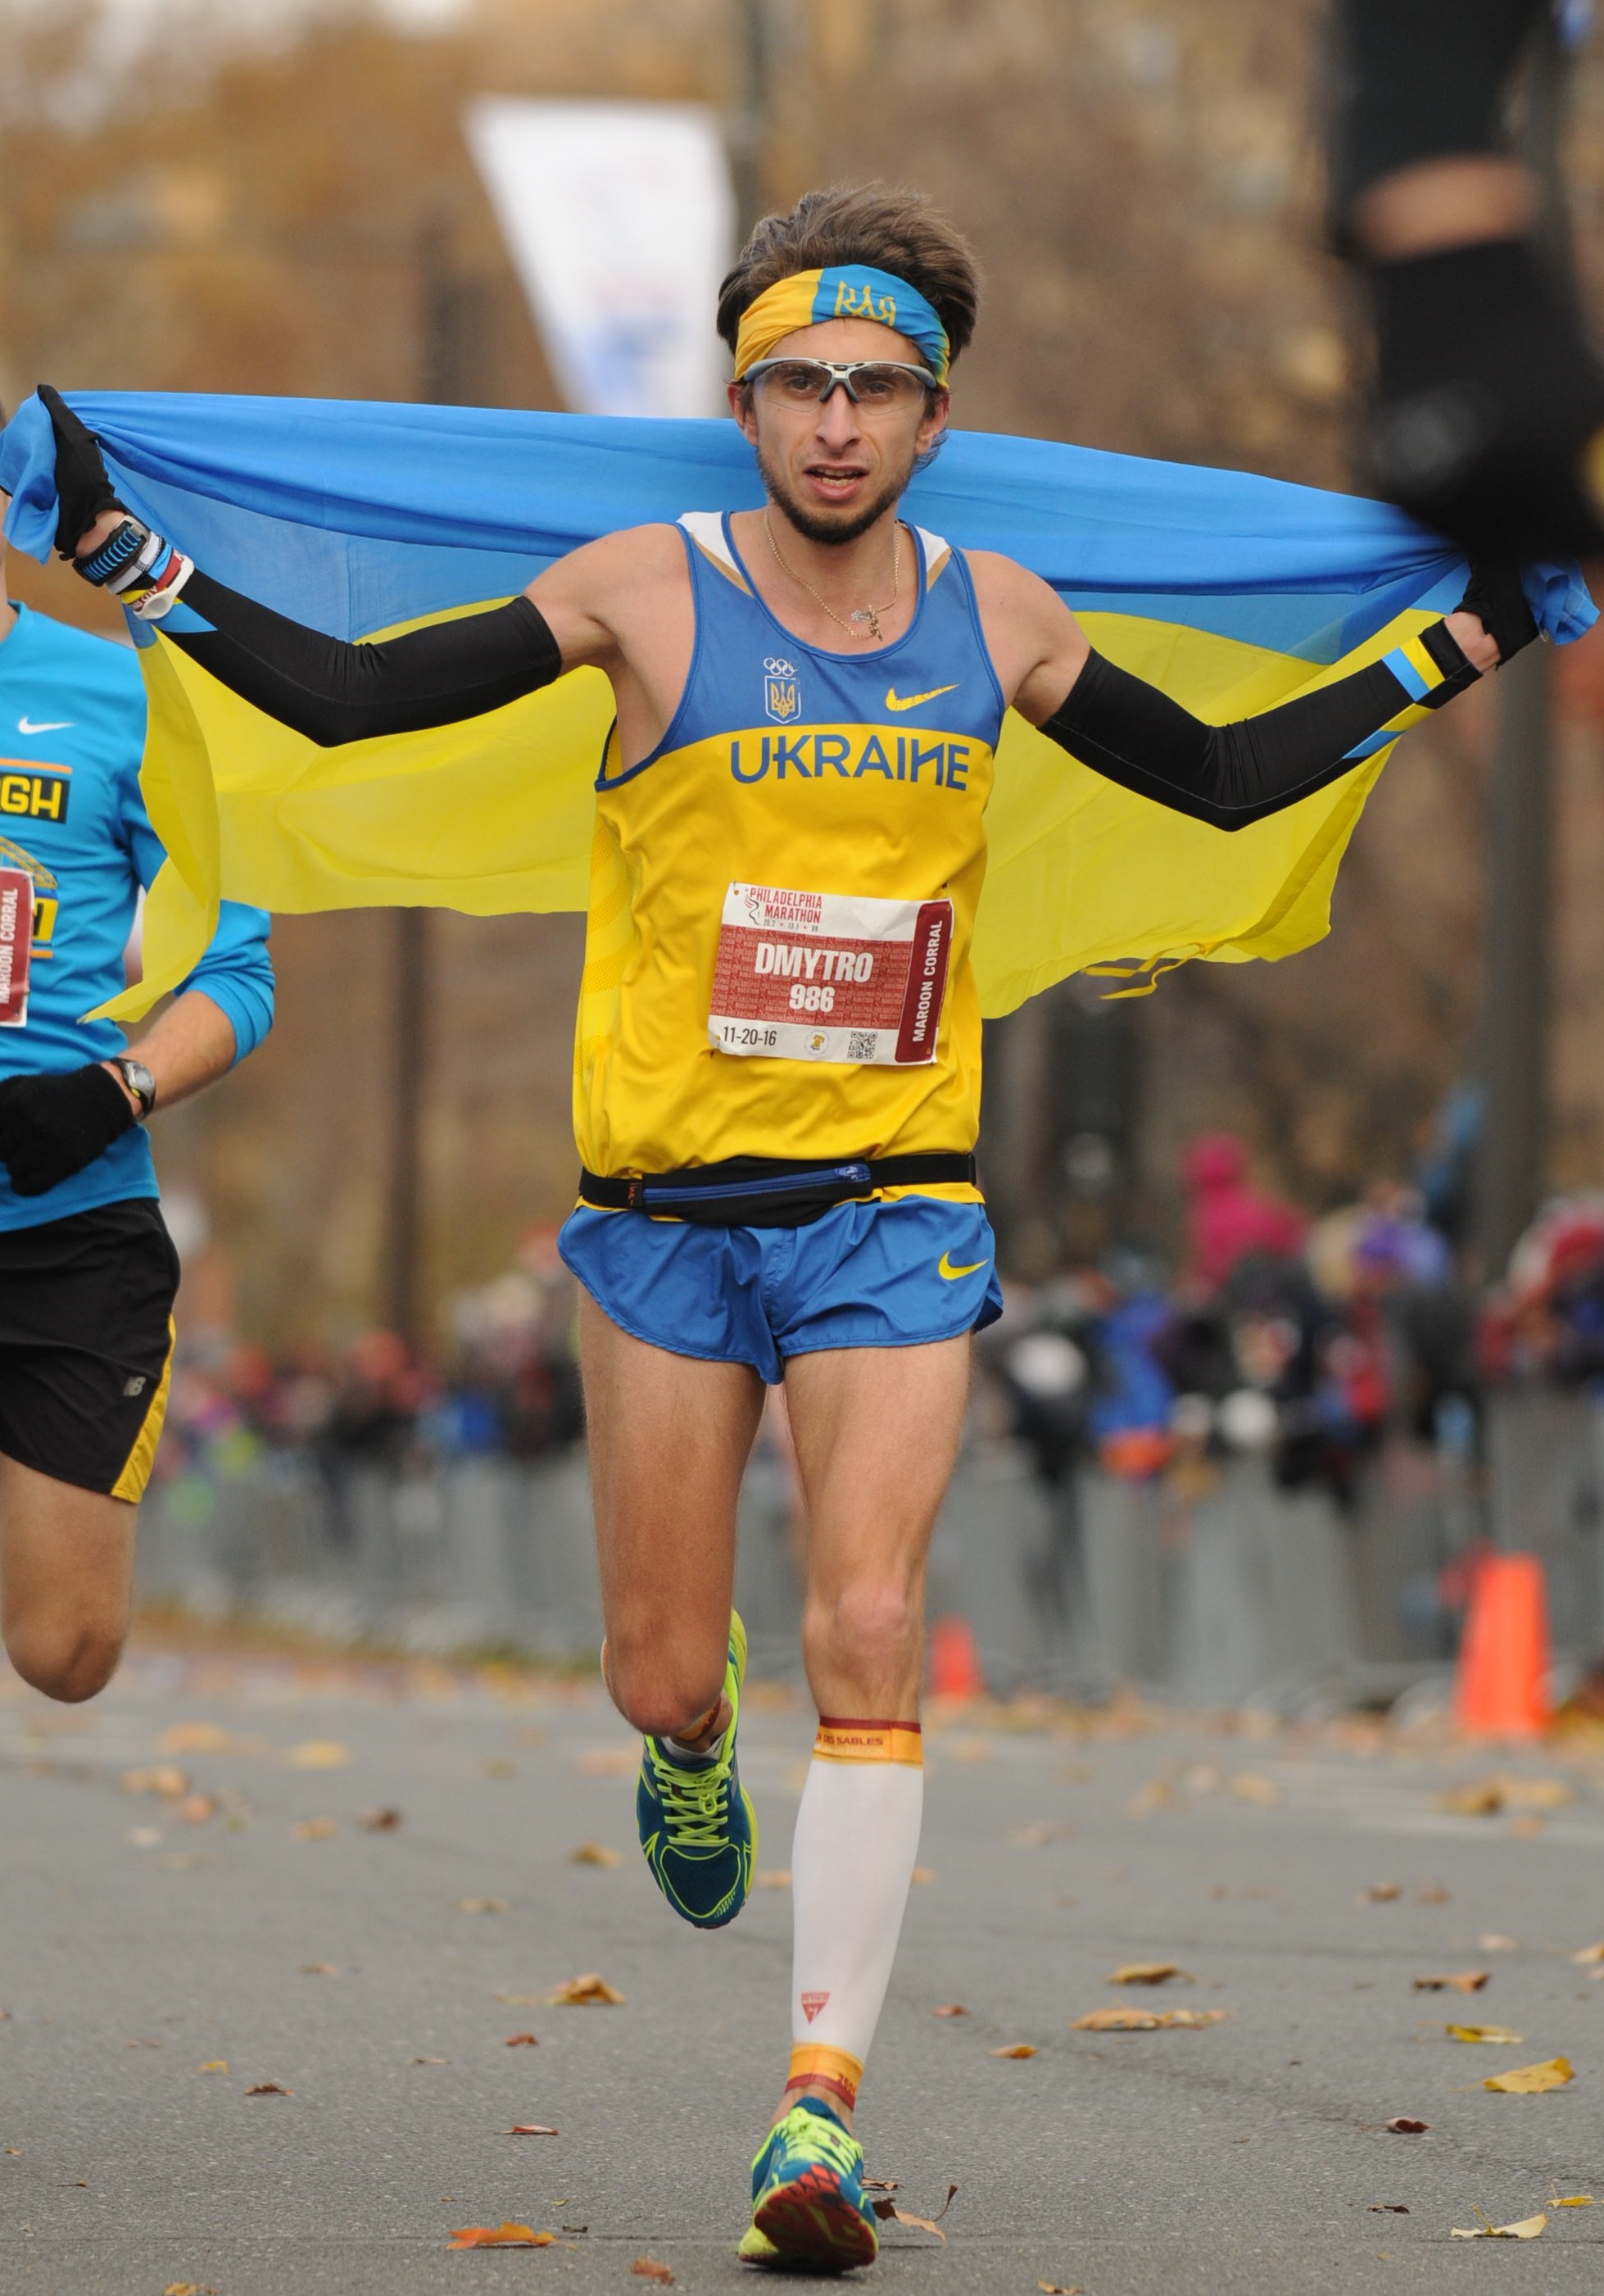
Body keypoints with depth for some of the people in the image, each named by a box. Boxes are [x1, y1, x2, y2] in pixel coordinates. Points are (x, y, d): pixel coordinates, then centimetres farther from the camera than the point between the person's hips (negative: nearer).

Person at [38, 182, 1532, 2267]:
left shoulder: (995, 620, 3)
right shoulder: (651, 593, -5)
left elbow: (1221, 781, 18)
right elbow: (348, 697, -5)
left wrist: (1457, 652, 16)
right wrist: (126, 551, -12)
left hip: (895, 1209, 1)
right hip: (669, 1208, -1)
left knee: (868, 1637, -14)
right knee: (662, 1675, 4)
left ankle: (823, 2097, -11)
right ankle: (694, 1751, 43)